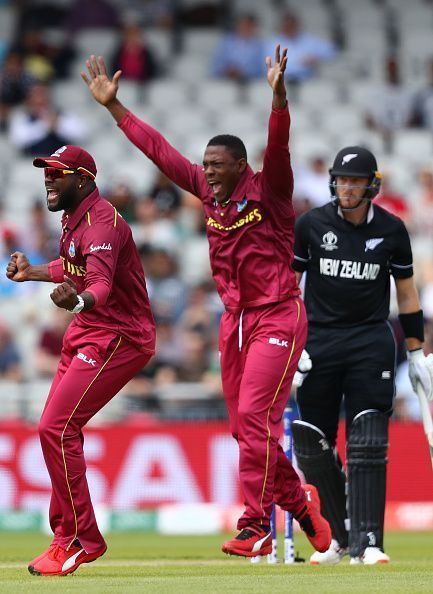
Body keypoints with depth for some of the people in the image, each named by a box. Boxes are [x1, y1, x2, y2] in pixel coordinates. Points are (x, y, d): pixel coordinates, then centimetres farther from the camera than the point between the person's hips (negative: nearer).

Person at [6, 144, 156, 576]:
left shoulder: (101, 221, -21)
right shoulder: (74, 218, 10)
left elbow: (101, 284, -39)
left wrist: (79, 301, -59)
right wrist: (34, 272, 41)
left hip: (118, 338, -11)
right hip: (87, 334, 11)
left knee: (55, 428, -17)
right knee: (59, 430, 15)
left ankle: (81, 540, -9)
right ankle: (67, 536, 27)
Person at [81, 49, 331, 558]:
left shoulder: (267, 191, -9)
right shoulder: (209, 191, 8)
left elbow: (278, 145, -27)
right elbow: (160, 151, 13)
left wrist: (278, 96, -44)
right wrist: (113, 105, 14)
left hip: (277, 316, -7)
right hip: (235, 320, 7)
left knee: (255, 416, -13)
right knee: (244, 426, 8)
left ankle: (255, 528, -13)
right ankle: (297, 502, 23)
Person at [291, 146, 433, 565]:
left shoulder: (391, 230, 2)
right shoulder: (311, 225, 0)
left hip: (371, 343, -1)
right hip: (318, 339, 1)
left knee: (368, 443, -12)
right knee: (311, 444, 1)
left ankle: (366, 542, -13)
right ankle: (341, 535, 17)